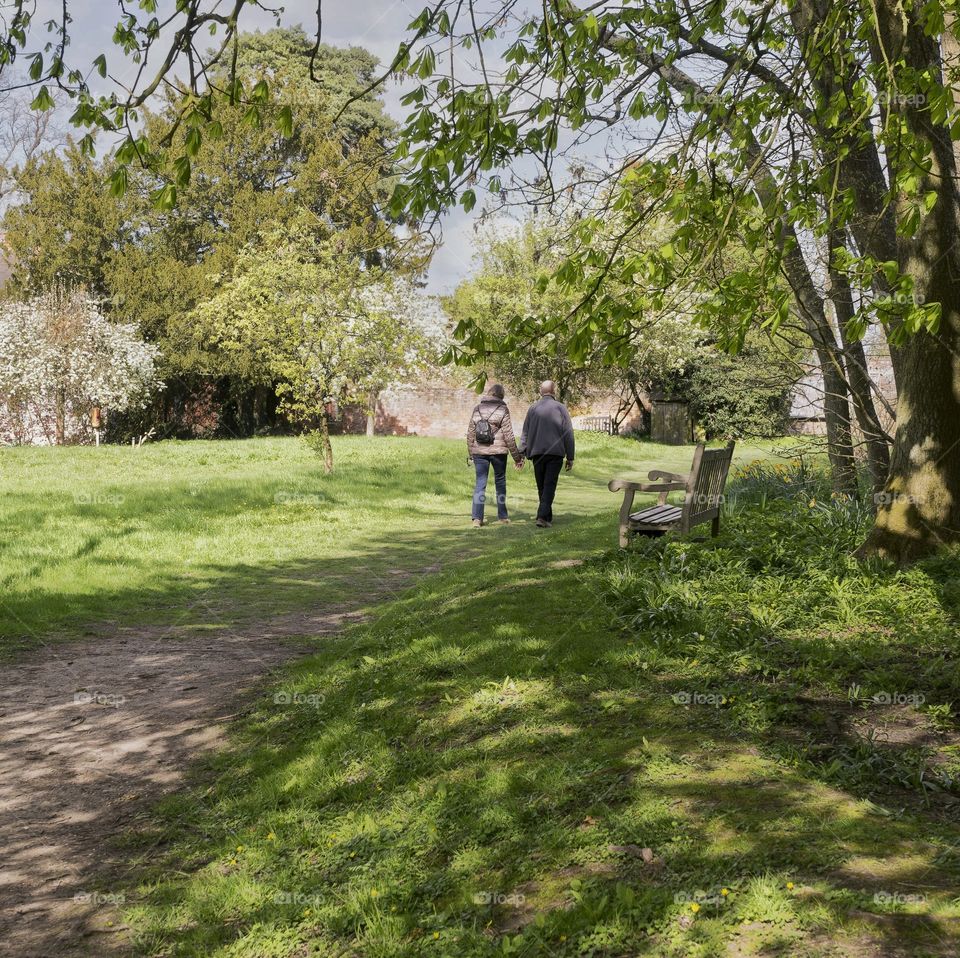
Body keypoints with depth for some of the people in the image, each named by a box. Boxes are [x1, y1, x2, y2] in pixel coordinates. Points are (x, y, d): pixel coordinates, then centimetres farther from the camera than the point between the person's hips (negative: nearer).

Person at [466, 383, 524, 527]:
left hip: (479, 452, 2)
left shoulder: (477, 409, 5)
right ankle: (502, 516, 19)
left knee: (480, 483, 4)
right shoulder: (502, 410, -6)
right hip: (498, 451, -2)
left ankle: (477, 518, -4)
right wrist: (517, 456, -1)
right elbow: (508, 435, -7)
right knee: (500, 481, 12)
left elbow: (470, 433, 8)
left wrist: (469, 453, 18)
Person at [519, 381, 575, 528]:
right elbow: (568, 434, -1)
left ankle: (547, 517, 20)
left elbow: (525, 433, 8)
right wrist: (570, 457, 3)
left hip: (536, 453, 3)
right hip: (555, 453, -3)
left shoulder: (533, 408, 7)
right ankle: (543, 516, -18)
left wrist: (522, 453, 10)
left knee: (541, 486, 12)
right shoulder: (560, 408, -1)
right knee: (550, 485, -4)